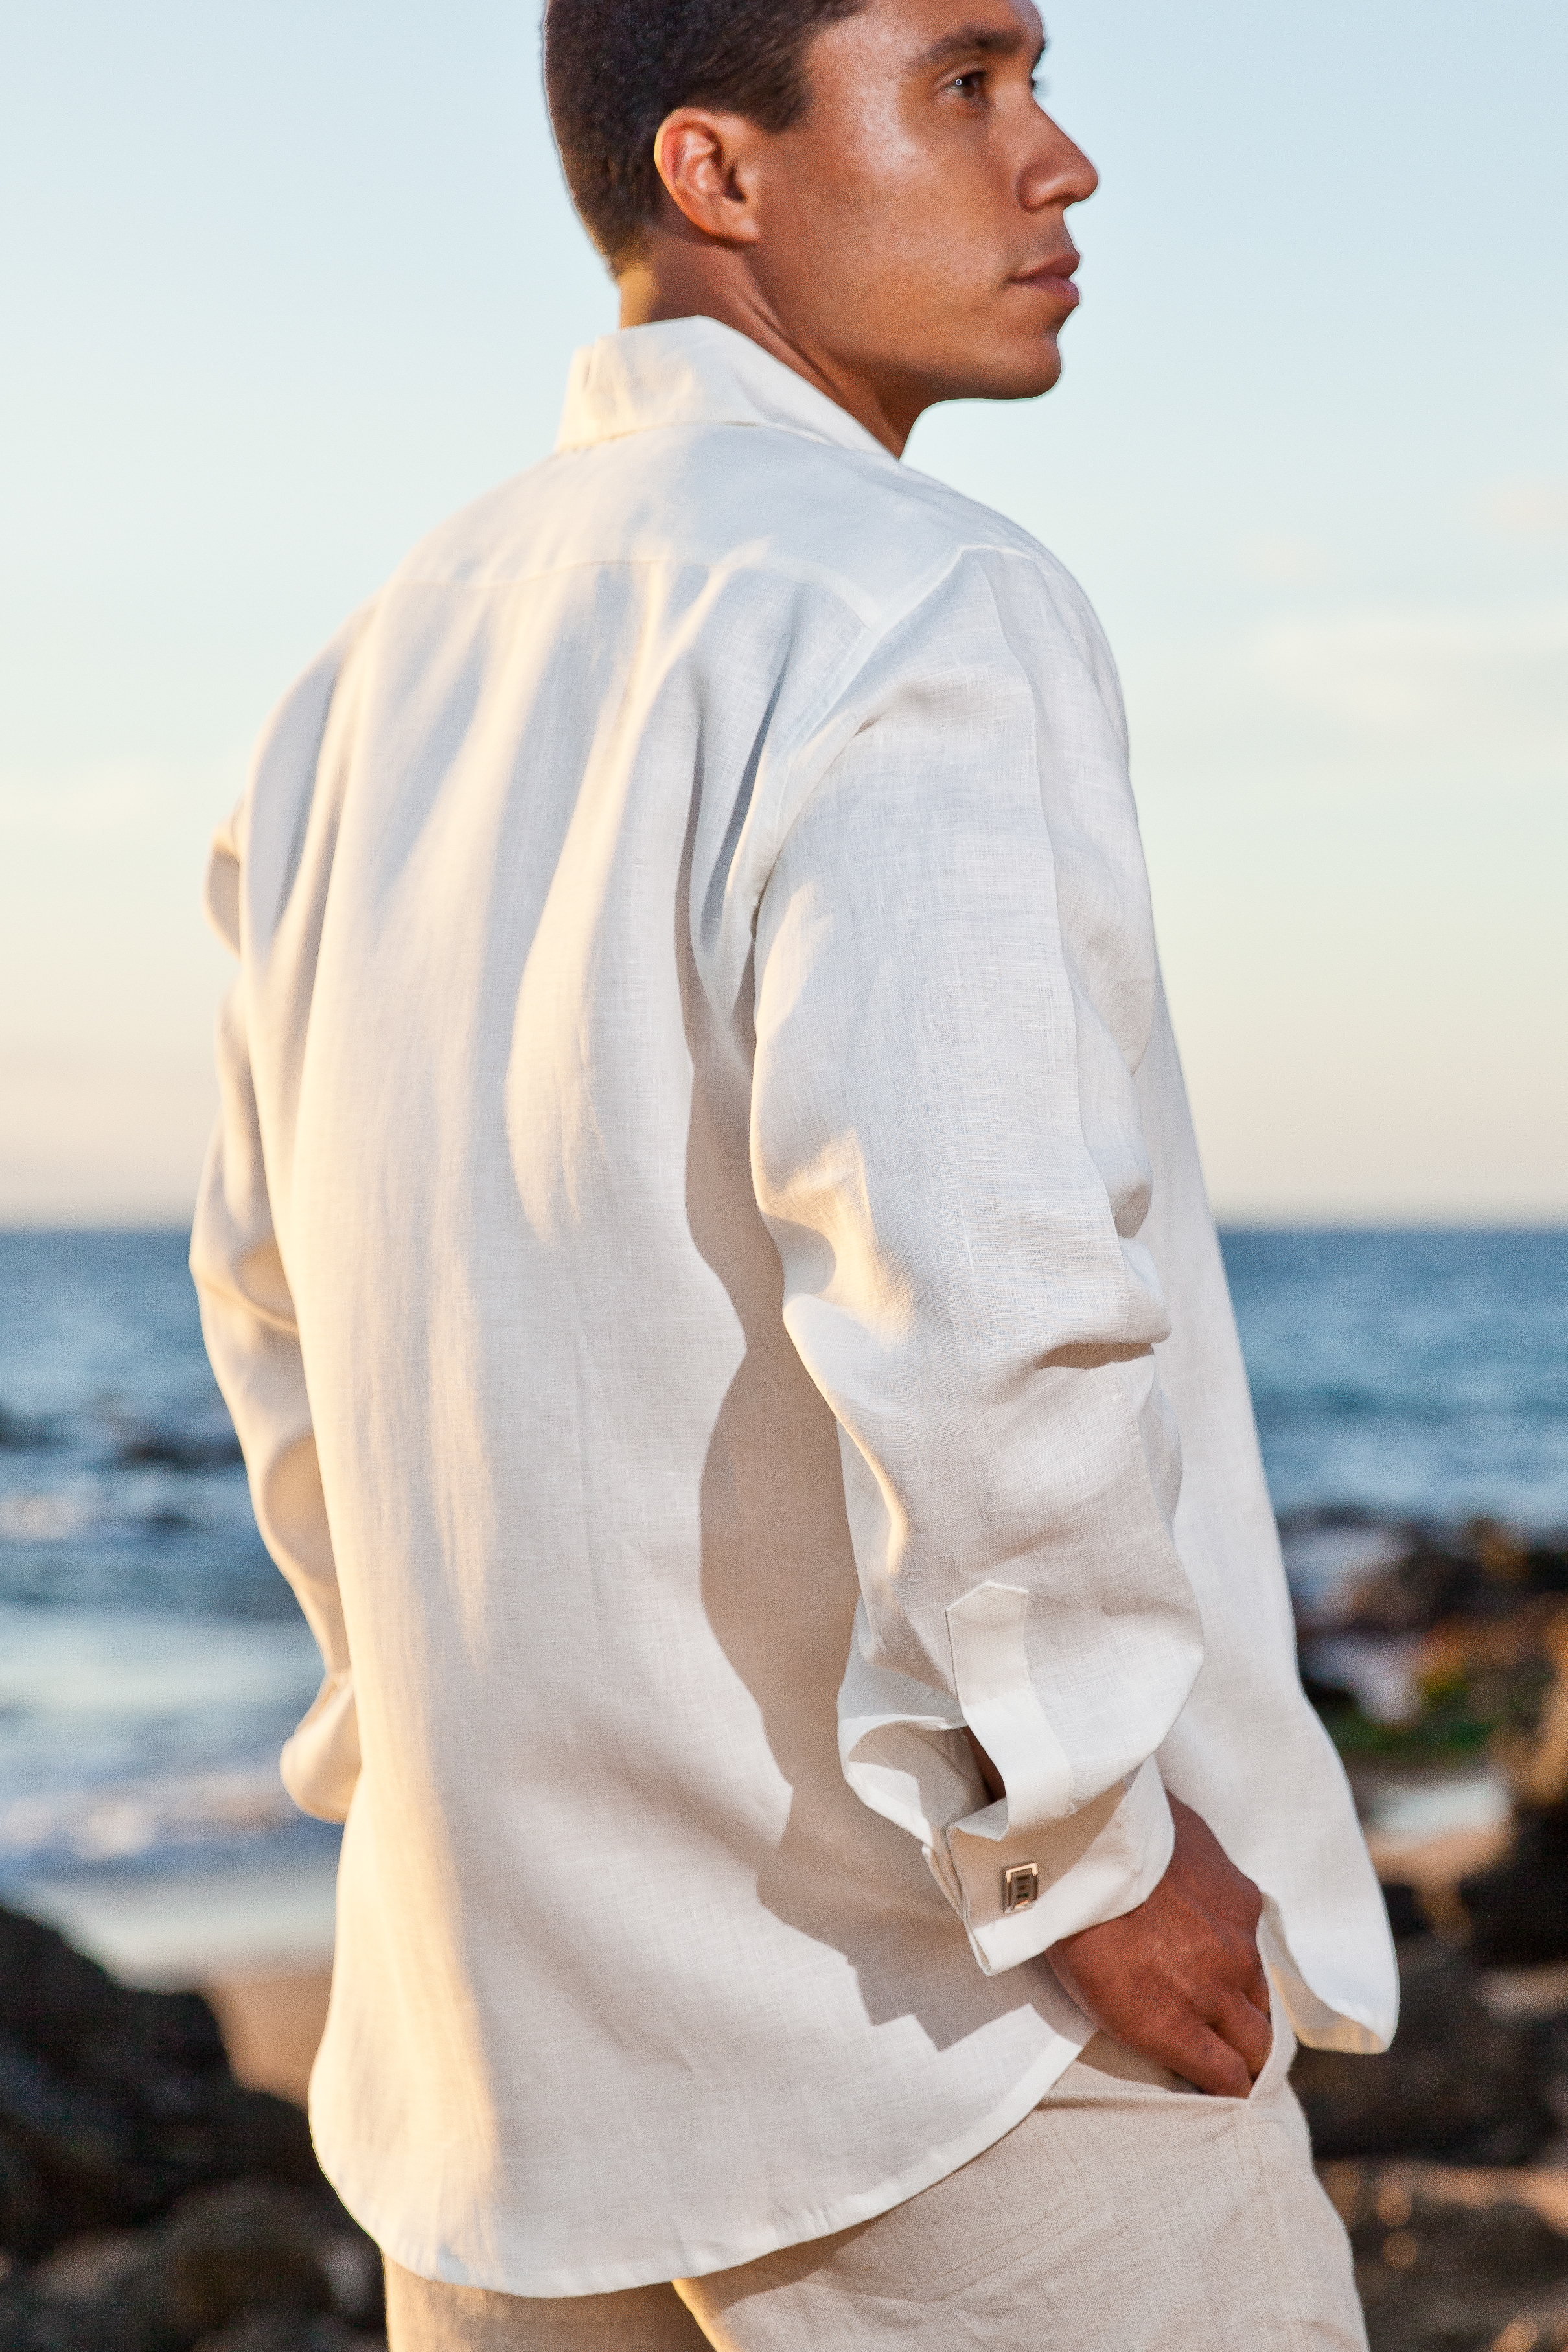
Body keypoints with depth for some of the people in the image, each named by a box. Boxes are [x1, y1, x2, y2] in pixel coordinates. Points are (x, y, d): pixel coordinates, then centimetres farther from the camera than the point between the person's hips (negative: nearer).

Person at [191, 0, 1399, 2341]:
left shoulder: (375, 686, 11)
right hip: (955, 2005, -7)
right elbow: (966, 1270, -28)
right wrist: (1104, 1838, -17)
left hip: (506, 2004, 8)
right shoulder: (916, 610, -15)